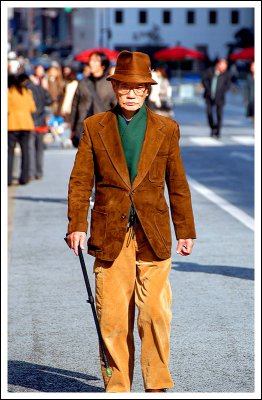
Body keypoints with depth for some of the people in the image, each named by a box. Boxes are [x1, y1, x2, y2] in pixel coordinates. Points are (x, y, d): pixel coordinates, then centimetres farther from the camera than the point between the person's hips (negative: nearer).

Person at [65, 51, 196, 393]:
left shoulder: (166, 129, 8)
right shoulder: (94, 127, 7)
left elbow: (178, 185, 12)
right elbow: (80, 181, 6)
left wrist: (186, 232, 12)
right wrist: (77, 226, -5)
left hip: (153, 235, 0)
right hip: (110, 235, 0)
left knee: (156, 314, -5)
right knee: (112, 318, 1)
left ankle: (157, 384, 10)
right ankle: (116, 387, 11)